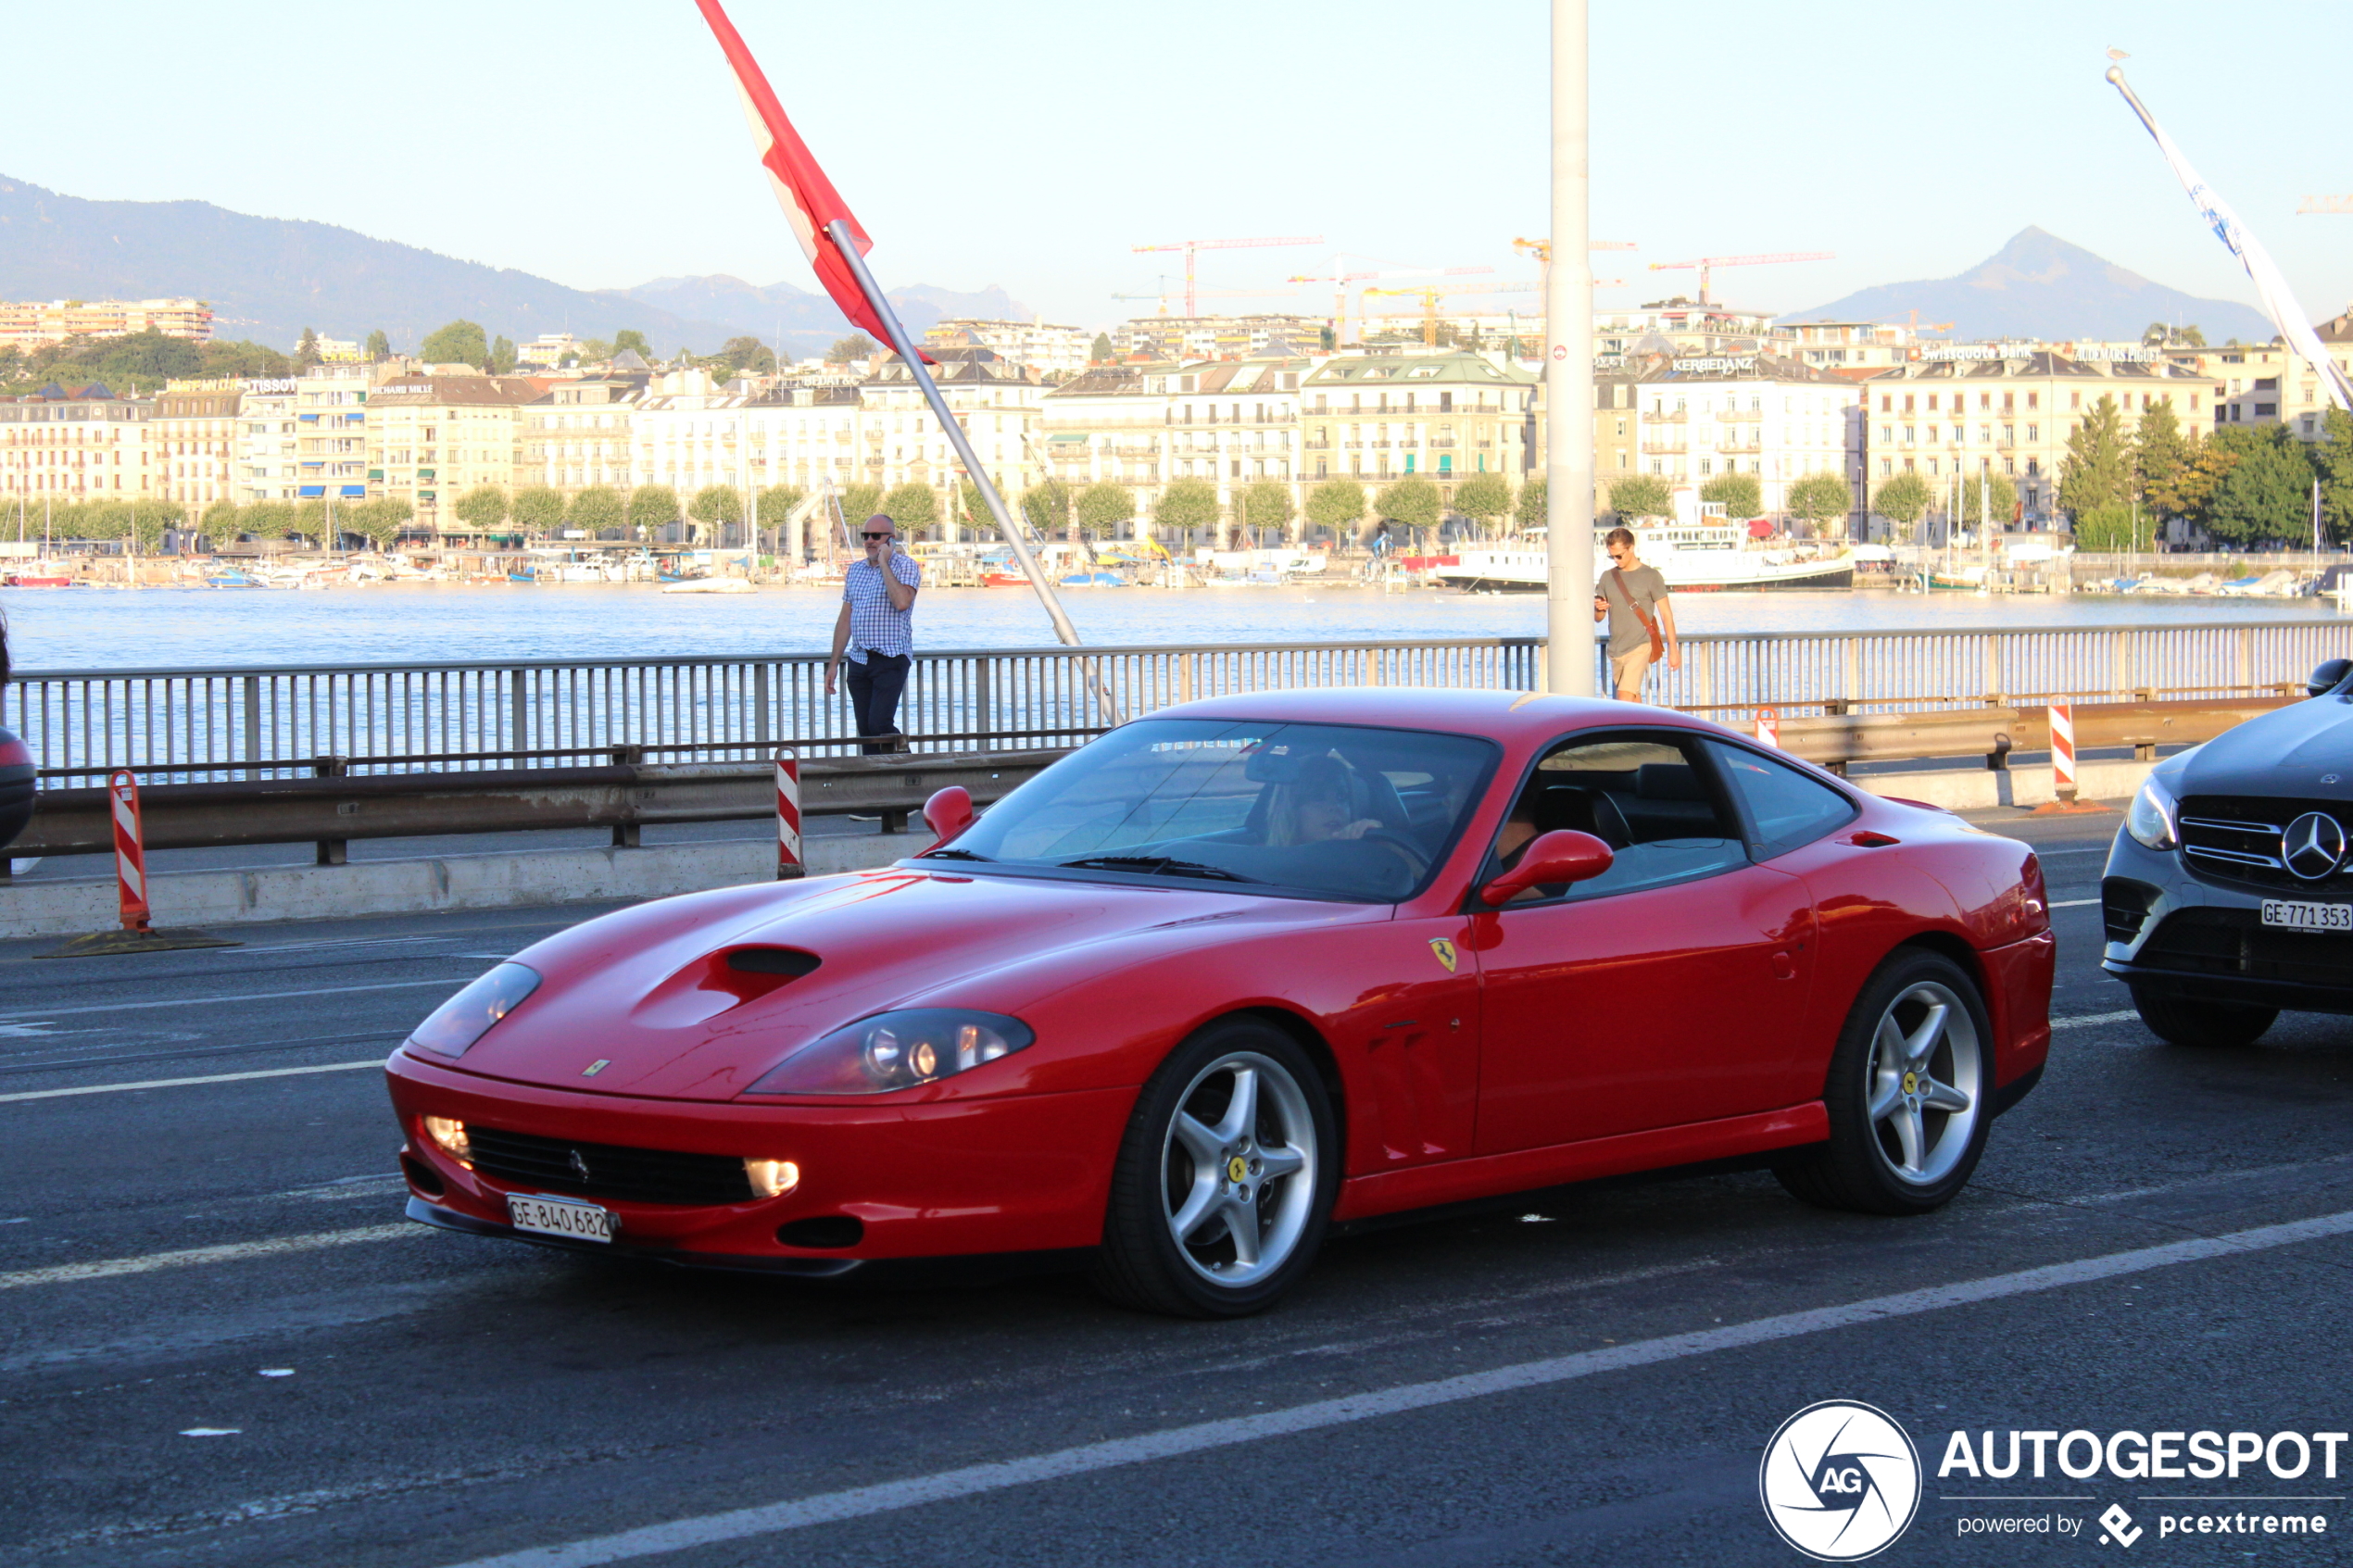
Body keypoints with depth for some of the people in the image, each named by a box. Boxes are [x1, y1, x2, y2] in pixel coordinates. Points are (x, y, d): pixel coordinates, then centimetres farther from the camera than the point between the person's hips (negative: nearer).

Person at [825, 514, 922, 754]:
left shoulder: (905, 566, -3)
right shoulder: (855, 570, 16)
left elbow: (902, 602, -22)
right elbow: (845, 619, 18)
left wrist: (884, 563, -14)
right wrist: (834, 663, 15)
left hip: (891, 659, -6)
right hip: (859, 660, 6)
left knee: (879, 724, -17)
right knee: (865, 732, 3)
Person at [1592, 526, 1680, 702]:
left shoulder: (1651, 576, -2)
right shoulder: (1608, 577, 11)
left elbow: (1666, 614, -1)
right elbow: (1598, 618, 14)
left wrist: (1673, 649, -4)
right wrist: (1598, 609, -11)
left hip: (1639, 647, -5)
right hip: (1615, 649, 5)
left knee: (1625, 698, -17)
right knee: (1633, 698, 9)